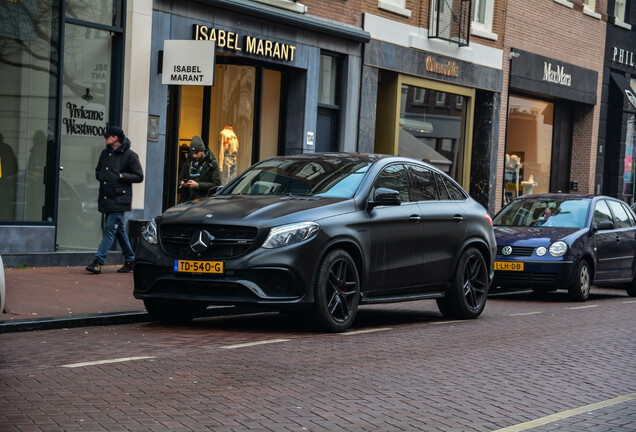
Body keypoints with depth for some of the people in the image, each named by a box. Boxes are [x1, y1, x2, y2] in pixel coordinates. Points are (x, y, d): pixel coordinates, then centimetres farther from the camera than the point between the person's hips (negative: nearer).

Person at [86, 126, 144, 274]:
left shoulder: (129, 155, -6)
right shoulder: (105, 153, 14)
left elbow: (139, 177, -5)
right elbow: (98, 171, 27)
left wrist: (121, 176, -15)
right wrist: (101, 176, 4)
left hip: (119, 199, -7)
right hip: (105, 198, 7)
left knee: (110, 228, -12)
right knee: (119, 230, 12)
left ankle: (98, 262, -16)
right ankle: (129, 260, 22)